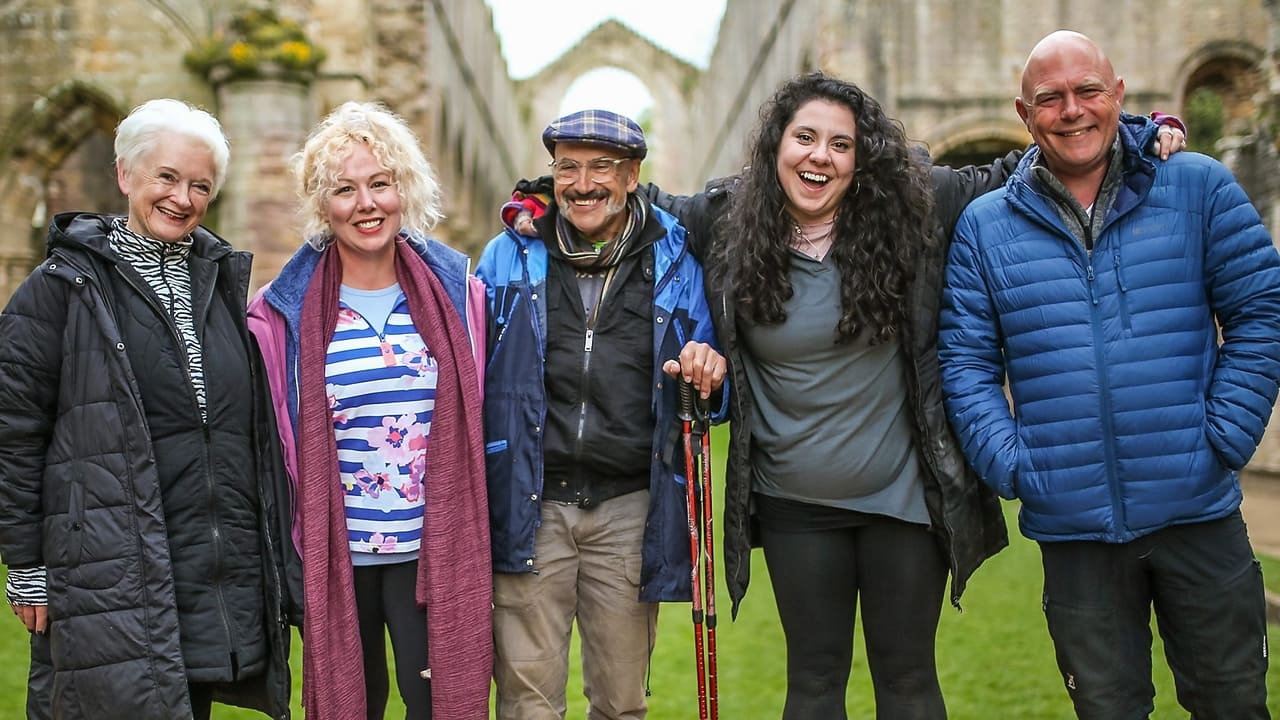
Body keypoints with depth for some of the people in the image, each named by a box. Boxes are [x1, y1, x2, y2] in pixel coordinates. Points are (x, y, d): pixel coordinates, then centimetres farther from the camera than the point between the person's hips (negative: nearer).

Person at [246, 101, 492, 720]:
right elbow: (273, 441, 4)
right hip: (335, 556, 0)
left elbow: (478, 420, 9)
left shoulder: (454, 292, 3)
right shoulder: (286, 311, -1)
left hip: (434, 553, 0)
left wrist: (476, 537, 7)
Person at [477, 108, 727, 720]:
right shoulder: (509, 258, 5)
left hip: (630, 509, 1)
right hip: (529, 507, 0)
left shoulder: (675, 263, 5)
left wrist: (709, 373, -12)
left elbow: (707, 396, 12)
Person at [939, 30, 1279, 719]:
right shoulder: (985, 226, 3)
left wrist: (1223, 438, -8)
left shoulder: (1198, 187, 0)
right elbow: (965, 360, 2)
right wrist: (1011, 466, -9)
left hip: (1198, 511, 0)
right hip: (1073, 528, 0)